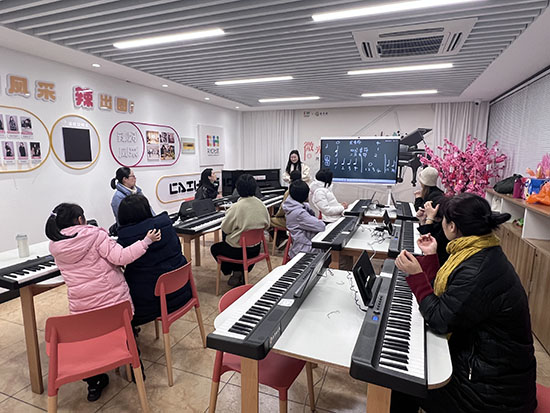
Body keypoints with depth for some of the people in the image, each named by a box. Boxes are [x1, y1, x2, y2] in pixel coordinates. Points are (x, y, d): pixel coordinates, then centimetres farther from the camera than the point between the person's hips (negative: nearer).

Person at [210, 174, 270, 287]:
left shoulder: (236, 207, -22)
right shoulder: (261, 204, -8)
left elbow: (225, 229, -11)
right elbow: (267, 225, 4)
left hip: (238, 251, -5)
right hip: (256, 249, 5)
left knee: (214, 248, 21)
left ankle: (235, 271, 22)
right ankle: (242, 274, 24)